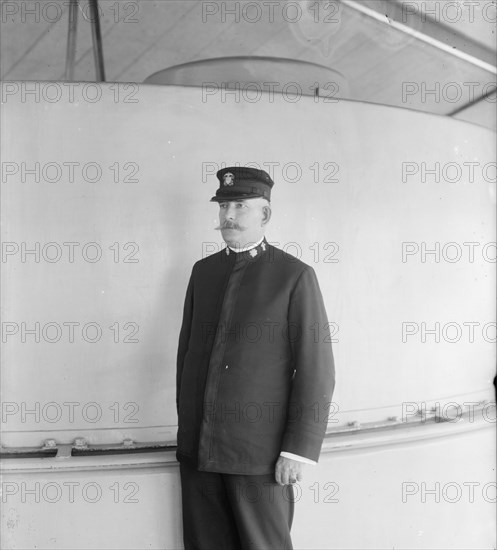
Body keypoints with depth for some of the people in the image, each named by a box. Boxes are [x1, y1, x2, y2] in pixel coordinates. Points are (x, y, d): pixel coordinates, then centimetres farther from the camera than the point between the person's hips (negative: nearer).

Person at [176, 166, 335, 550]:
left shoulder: (295, 276, -5)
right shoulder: (203, 271, 11)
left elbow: (317, 371, -8)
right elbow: (186, 348, 14)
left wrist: (299, 450, -11)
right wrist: (186, 427, 12)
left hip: (260, 455, -4)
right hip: (197, 448, 5)